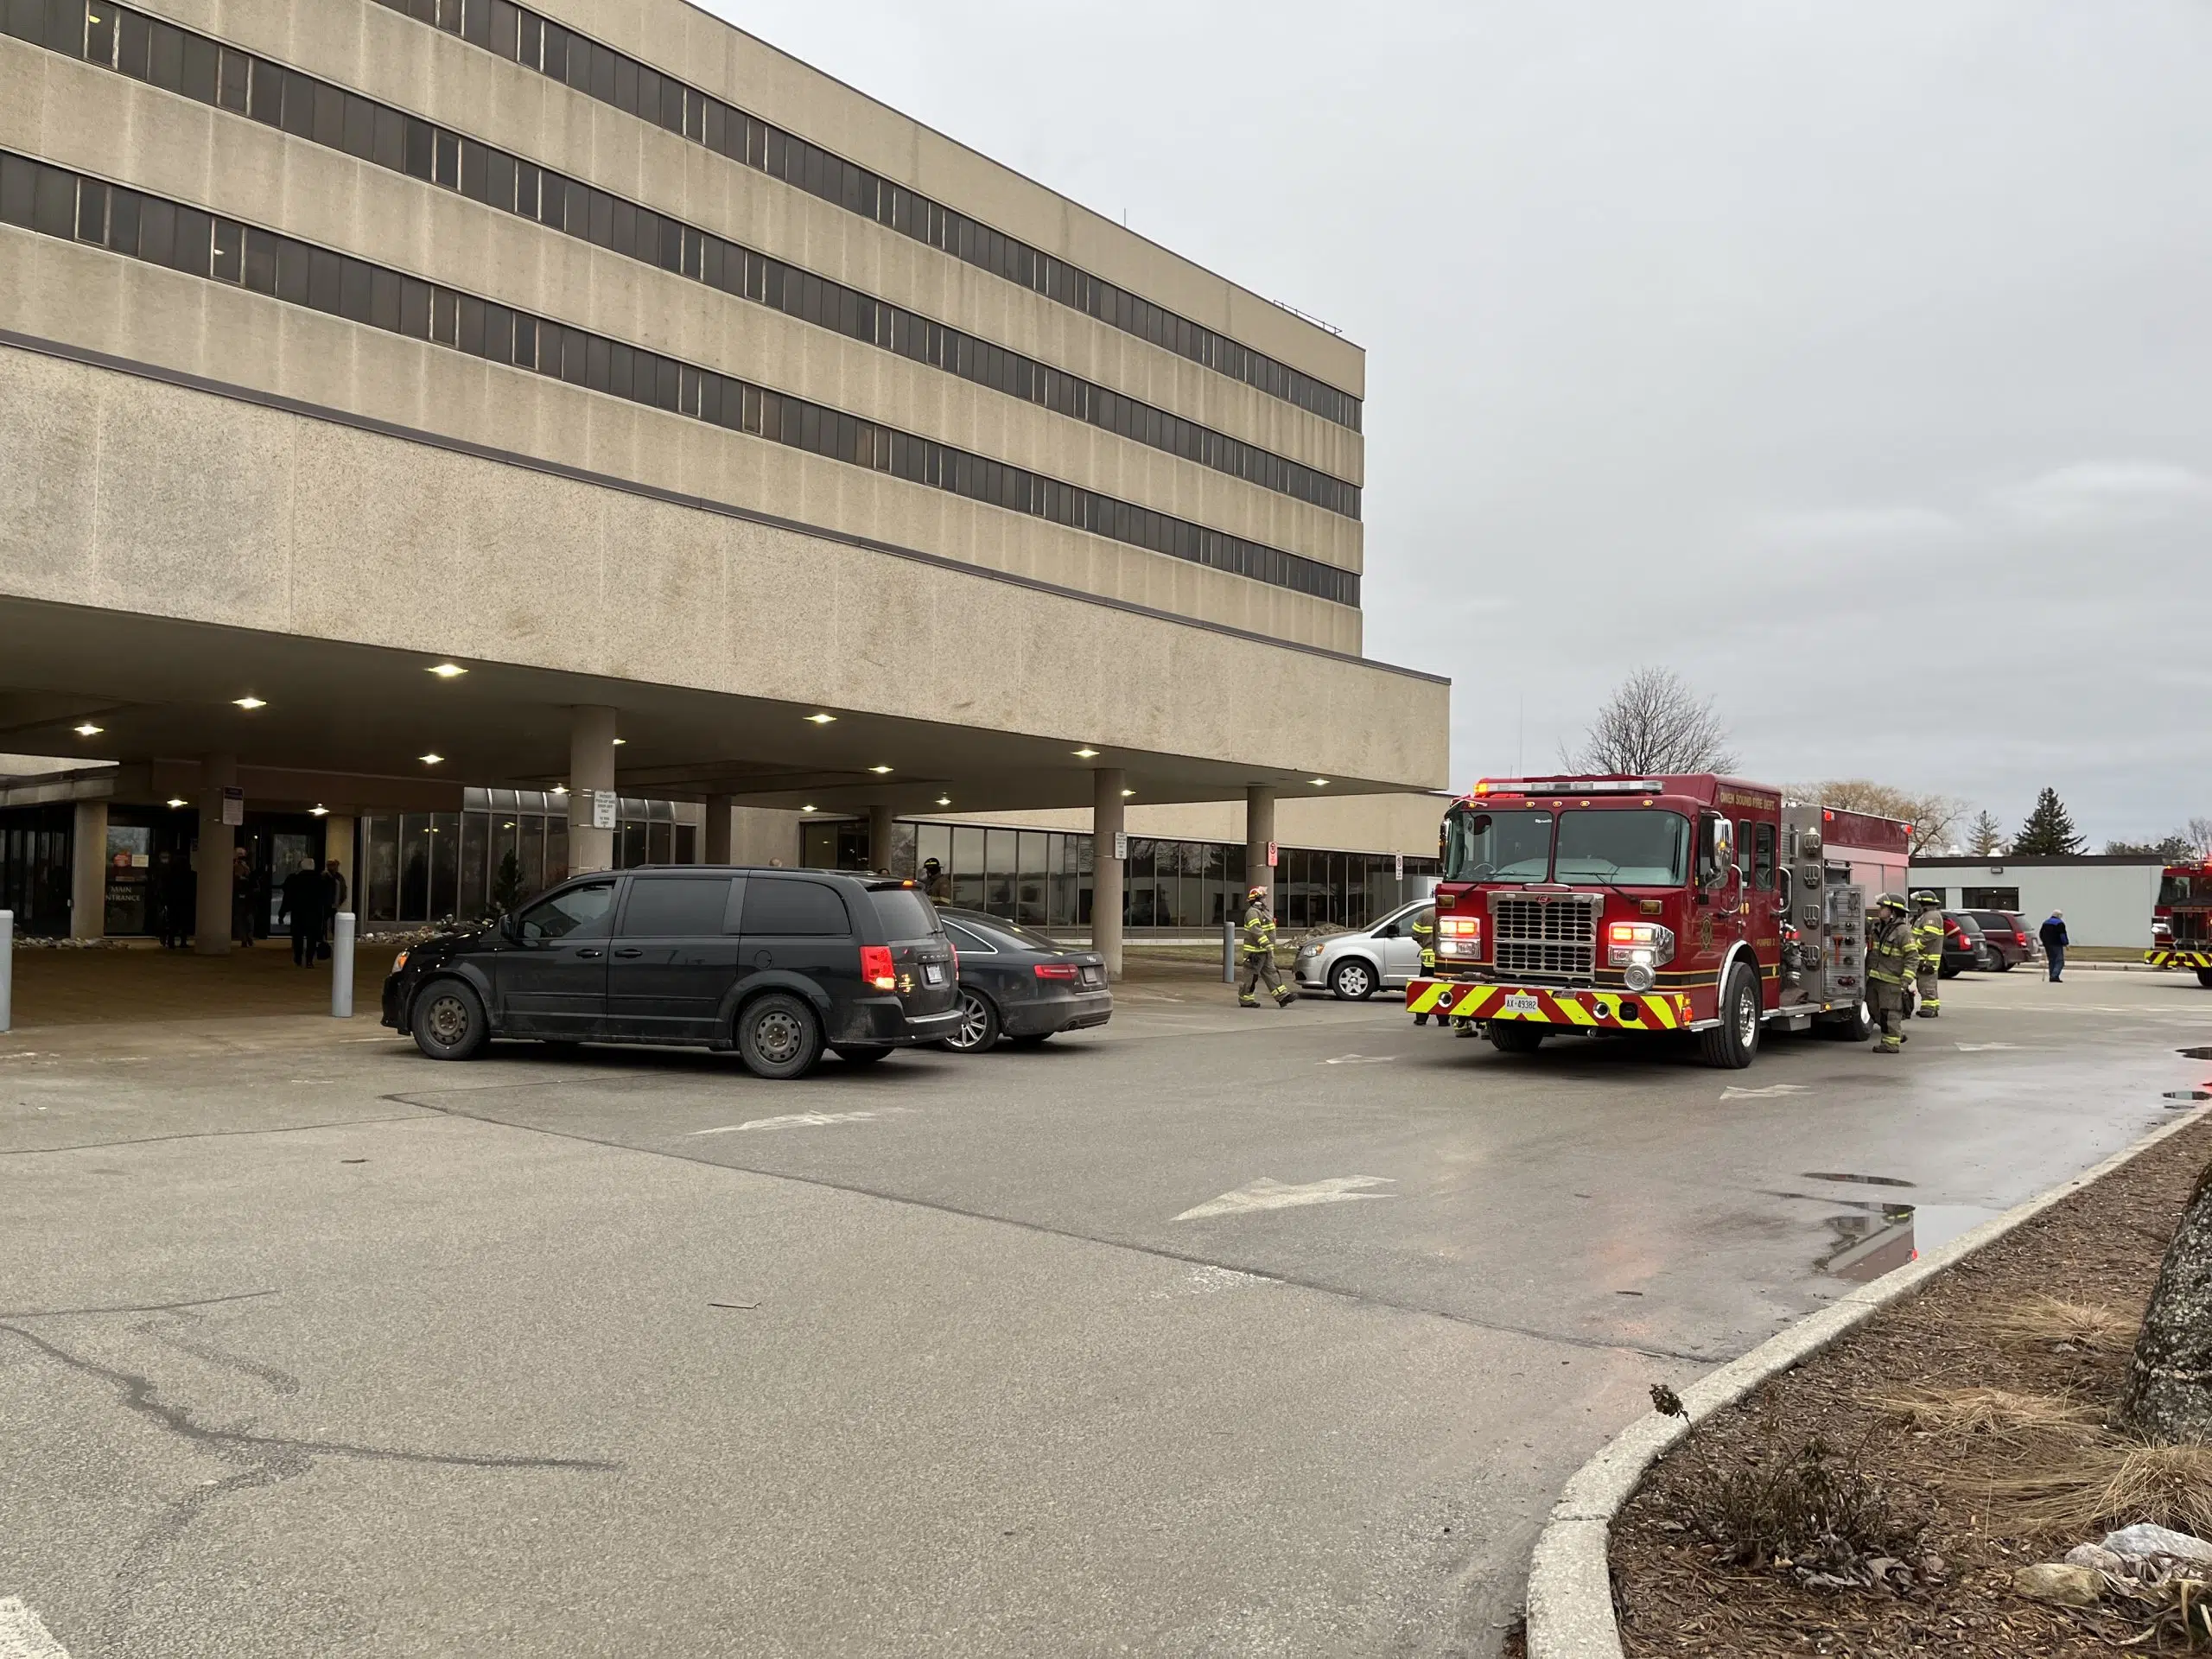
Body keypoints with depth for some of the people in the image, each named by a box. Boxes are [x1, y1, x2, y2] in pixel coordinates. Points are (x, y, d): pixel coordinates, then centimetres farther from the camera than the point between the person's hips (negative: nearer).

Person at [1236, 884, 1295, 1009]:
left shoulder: (1262, 912, 18)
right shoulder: (1252, 913, -17)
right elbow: (1256, 930, -29)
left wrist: (1269, 946, 28)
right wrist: (1267, 945, -34)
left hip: (1264, 952, 10)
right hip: (1255, 951, -10)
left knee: (1271, 973, 6)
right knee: (1250, 976, -3)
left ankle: (1283, 996, 4)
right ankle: (1245, 1000, 4)